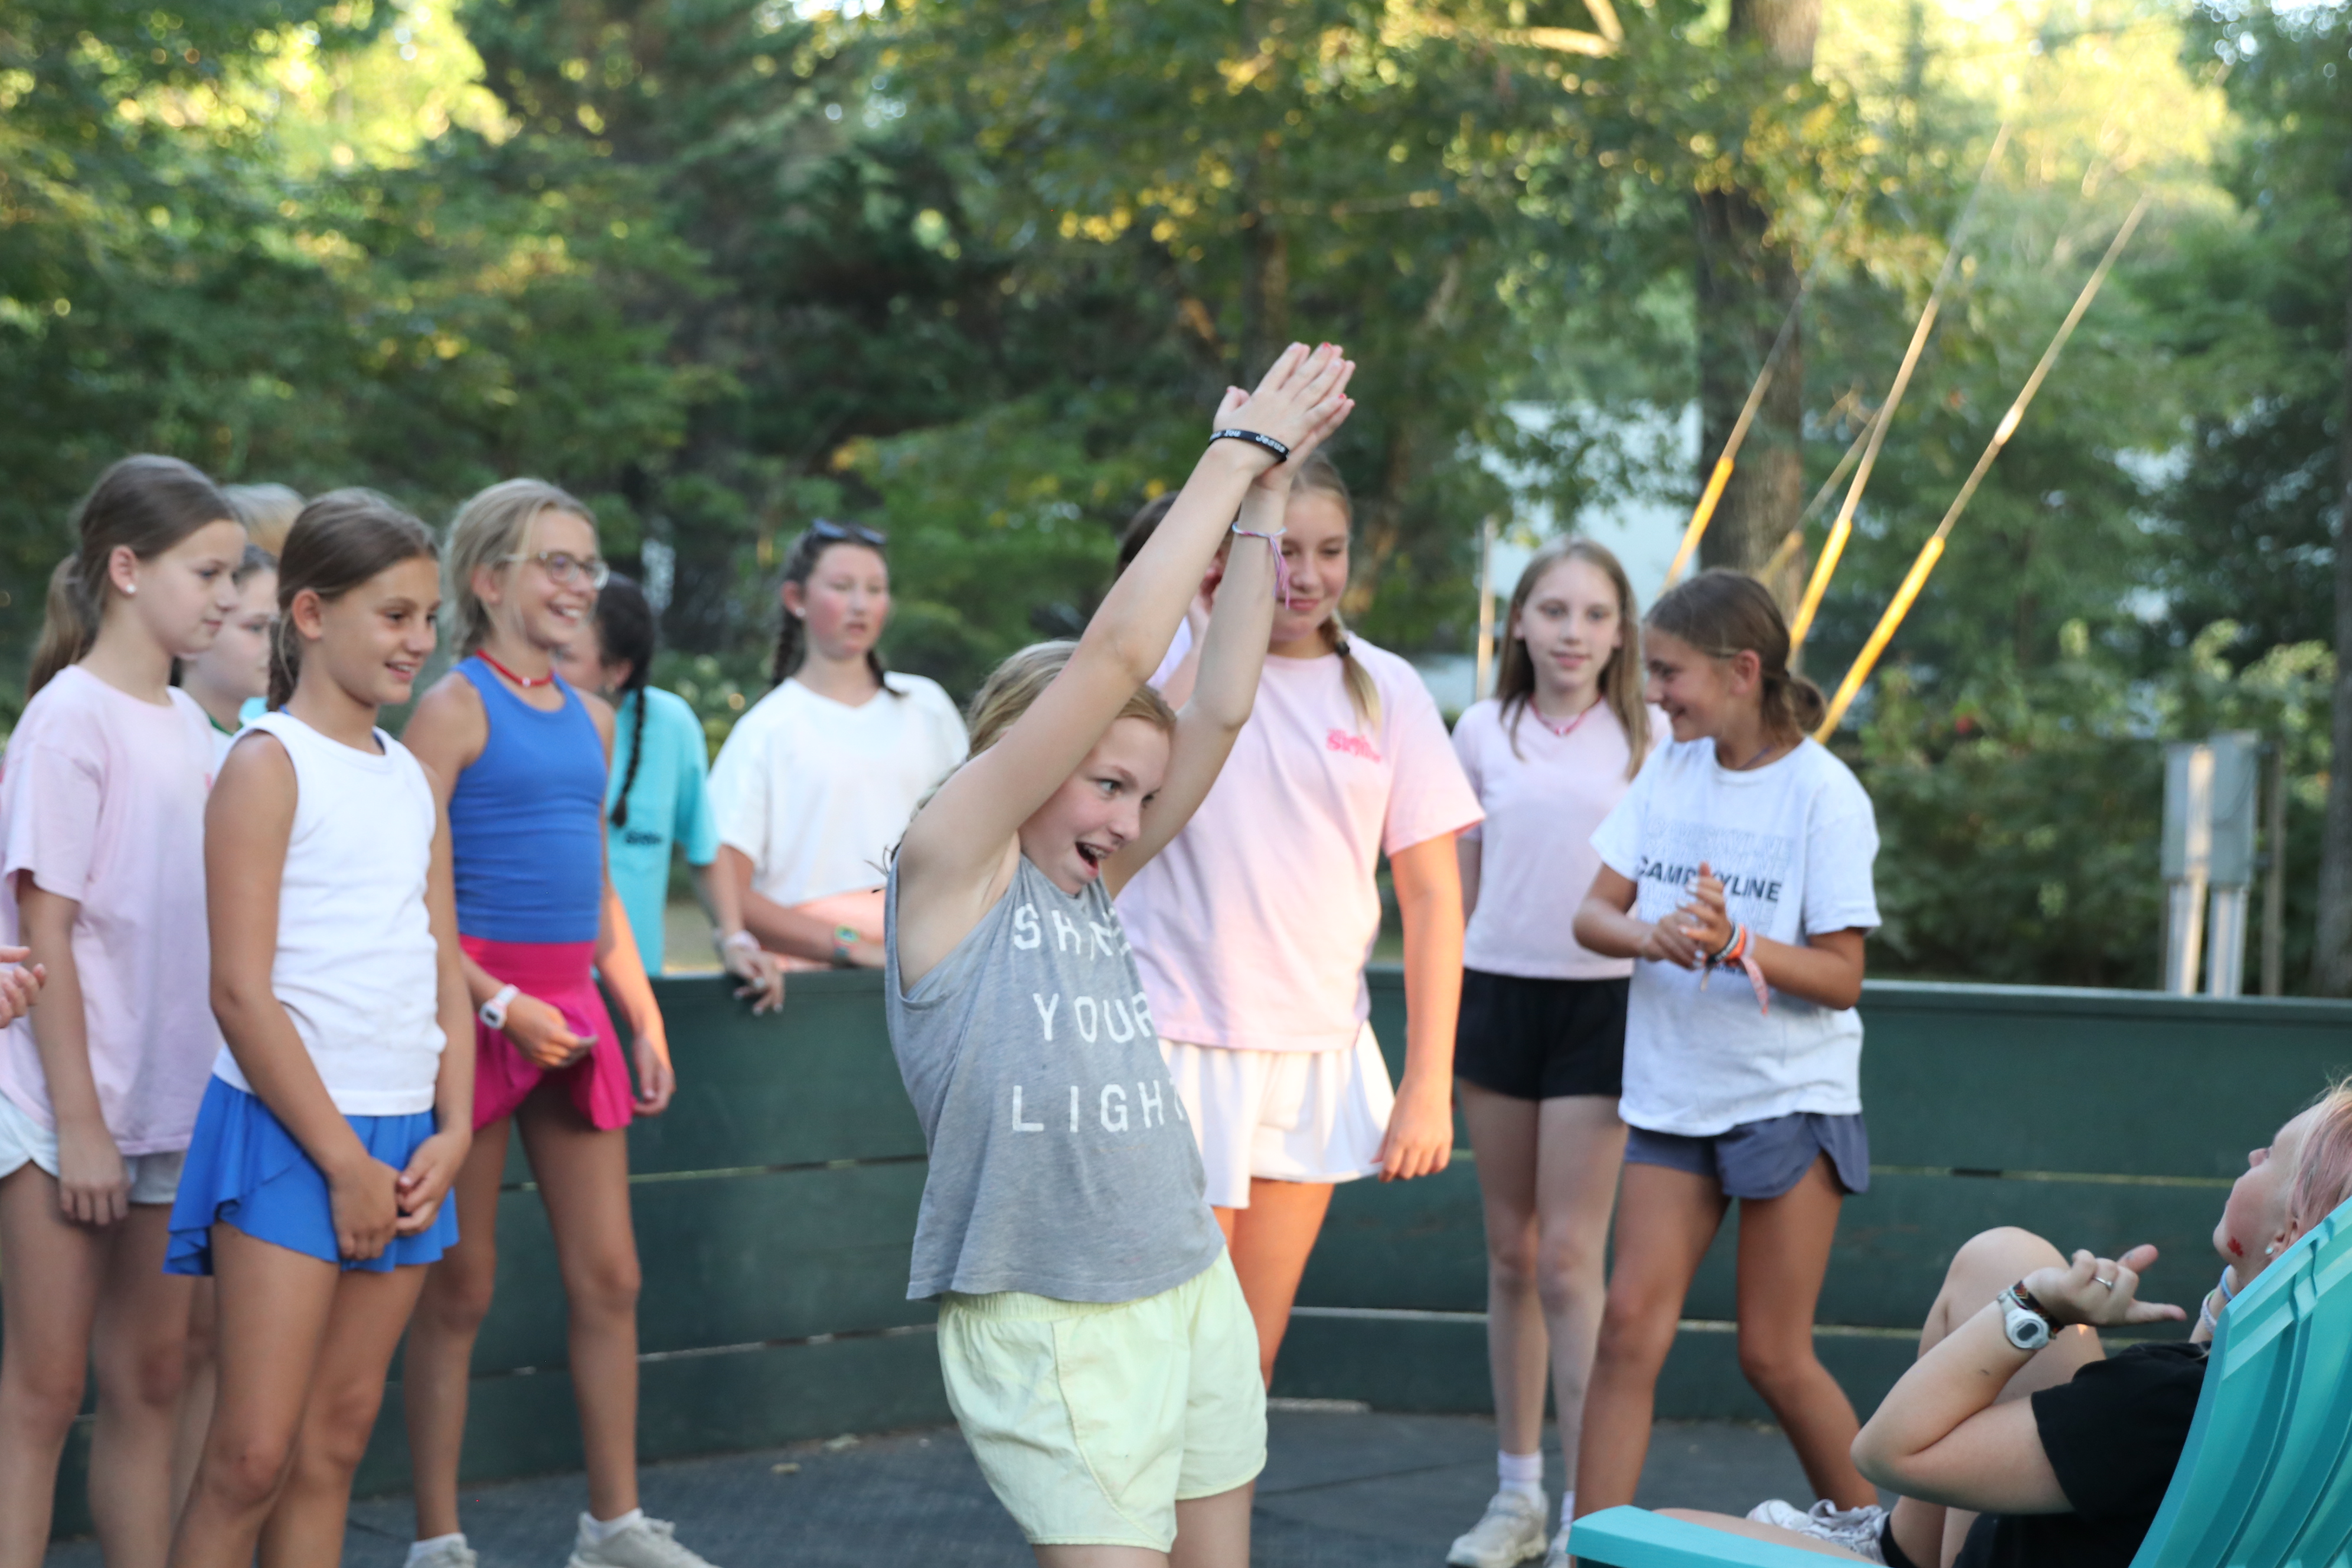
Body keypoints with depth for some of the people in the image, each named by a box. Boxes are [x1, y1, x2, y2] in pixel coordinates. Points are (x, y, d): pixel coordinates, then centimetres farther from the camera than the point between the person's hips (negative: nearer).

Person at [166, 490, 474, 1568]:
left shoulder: (413, 781, 14)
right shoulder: (268, 767, -8)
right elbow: (241, 994, -13)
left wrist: (451, 1132, 0)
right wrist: (343, 1162, -13)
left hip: (401, 1141, 7)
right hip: (287, 1134, -7)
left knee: (335, 1443, 9)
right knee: (250, 1457, -7)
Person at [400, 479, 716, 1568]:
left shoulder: (591, 719, 14)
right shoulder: (456, 707, -7)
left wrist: (646, 1021, 16)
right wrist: (500, 1004, -19)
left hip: (571, 1010, 7)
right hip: (475, 1005, -6)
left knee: (609, 1276, 7)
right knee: (461, 1287, 1)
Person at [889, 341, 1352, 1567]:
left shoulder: (1094, 889, 11)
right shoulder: (949, 869, -7)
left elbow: (1220, 706, 6)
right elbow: (1115, 652, -12)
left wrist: (1267, 500, 3)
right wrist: (1236, 455, -7)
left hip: (1191, 1294, 7)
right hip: (1044, 1324, -7)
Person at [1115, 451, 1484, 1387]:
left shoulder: (1383, 687, 4)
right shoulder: (1174, 666, -5)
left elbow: (1431, 891, 6)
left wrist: (1429, 1084, 2)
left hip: (1320, 1058, 4)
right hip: (1179, 1051, -4)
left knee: (1255, 1353, 13)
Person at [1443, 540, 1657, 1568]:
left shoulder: (1646, 739, 0)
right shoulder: (1484, 731, 7)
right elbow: (1457, 877, 13)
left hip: (1602, 1001, -3)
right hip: (1496, 991, 3)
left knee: (1570, 1258, -7)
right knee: (1510, 1254, 9)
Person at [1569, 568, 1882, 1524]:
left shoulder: (1822, 793, -10)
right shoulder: (1670, 769, 4)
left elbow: (1841, 978, -12)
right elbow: (1593, 913, 1)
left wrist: (1736, 944, -28)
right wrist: (1652, 936, -21)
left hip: (1791, 1098, -4)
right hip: (1672, 1094, 4)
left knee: (1773, 1354, 1)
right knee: (1631, 1325, -4)